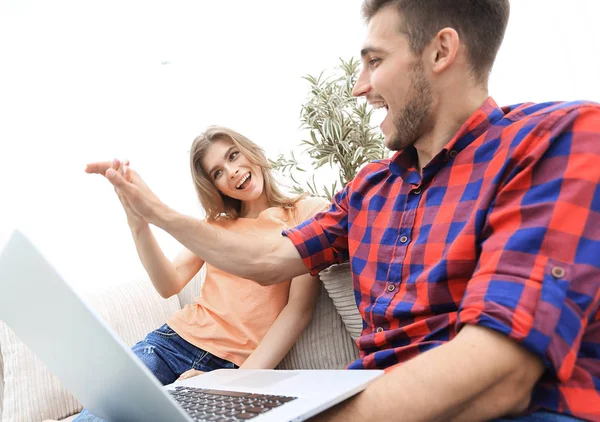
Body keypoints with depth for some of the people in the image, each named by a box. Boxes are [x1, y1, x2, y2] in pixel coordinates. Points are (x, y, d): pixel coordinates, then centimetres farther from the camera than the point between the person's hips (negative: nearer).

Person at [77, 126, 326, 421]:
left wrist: (245, 378, -17)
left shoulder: (307, 212, 2)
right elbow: (169, 286, 4)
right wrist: (138, 223, -10)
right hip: (174, 340, 4)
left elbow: (300, 308, -8)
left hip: (234, 364, -4)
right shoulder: (216, 222, 18)